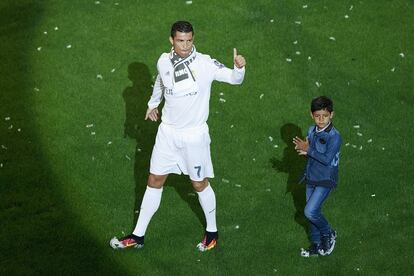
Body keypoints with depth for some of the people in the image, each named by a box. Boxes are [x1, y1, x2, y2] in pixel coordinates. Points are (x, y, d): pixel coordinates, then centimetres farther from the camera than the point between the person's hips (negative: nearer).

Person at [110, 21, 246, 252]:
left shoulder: (205, 64, -19)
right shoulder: (164, 62, -5)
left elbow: (234, 78, -27)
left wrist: (239, 68, -49)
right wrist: (153, 104, 31)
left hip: (195, 135, -4)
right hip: (168, 131, 4)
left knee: (200, 184, 9)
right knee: (155, 181, 11)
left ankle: (212, 232, 31)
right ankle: (138, 236, 21)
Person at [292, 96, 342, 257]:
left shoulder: (334, 136, -21)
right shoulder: (312, 131, 2)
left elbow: (327, 159, -25)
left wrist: (308, 150, -24)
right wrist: (304, 151, -10)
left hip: (325, 181, -7)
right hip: (311, 179, 7)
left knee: (310, 211, -14)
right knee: (313, 213, 14)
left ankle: (328, 234, 10)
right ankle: (316, 245, 28)